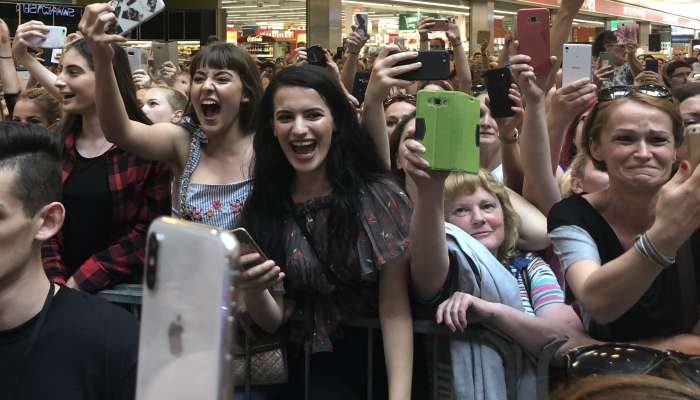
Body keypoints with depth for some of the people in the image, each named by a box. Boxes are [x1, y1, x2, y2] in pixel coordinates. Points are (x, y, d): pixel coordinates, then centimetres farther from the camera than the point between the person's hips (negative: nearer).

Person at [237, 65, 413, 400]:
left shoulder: (377, 196, -7)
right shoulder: (261, 208, 0)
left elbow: (395, 309, -8)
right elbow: (273, 320, 3)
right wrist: (252, 291, -18)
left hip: (379, 363, -1)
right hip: (310, 369, 2)